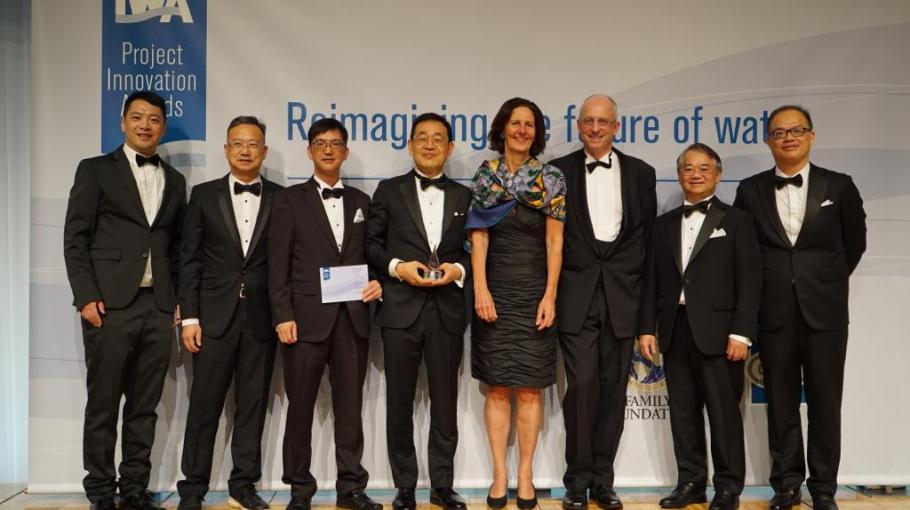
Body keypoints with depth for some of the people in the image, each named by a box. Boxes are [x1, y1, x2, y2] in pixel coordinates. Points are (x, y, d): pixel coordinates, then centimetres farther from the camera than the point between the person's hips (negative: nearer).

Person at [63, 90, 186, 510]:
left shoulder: (175, 181, 16)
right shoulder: (96, 170, 5)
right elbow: (75, 238, -1)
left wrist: (180, 299, 7)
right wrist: (86, 297, -10)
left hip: (159, 306, 4)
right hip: (111, 304, -3)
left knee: (145, 406, 7)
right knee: (103, 403, 2)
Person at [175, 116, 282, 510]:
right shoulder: (204, 194, 5)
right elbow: (190, 260, 2)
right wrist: (190, 317, -4)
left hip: (261, 318, 1)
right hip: (215, 315, -1)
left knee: (253, 404, 7)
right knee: (205, 404, 2)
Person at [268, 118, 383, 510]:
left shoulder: (360, 201, 15)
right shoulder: (290, 199, 5)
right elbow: (278, 264, -1)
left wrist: (376, 283, -4)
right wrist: (283, 315, -9)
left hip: (353, 318, 3)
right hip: (307, 318, -3)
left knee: (350, 406, 7)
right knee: (301, 406, 4)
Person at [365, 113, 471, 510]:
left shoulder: (464, 196, 12)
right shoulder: (389, 191, 7)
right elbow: (370, 244, 4)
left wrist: (459, 269, -9)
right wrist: (397, 266, -12)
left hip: (447, 310, 1)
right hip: (401, 309, -1)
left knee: (445, 402, 7)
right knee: (400, 402, 6)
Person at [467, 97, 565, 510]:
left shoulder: (551, 179, 3)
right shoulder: (485, 176, 5)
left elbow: (554, 242, 0)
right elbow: (479, 237, 1)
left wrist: (550, 296, -7)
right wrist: (480, 290, -8)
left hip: (534, 292, 0)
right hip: (496, 290, 1)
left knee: (529, 387, 2)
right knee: (497, 386, 3)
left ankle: (525, 475, 10)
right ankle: (499, 475, 10)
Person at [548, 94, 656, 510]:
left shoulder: (640, 173, 10)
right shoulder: (559, 171, 5)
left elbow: (648, 235, 10)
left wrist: (637, 279, 3)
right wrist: (554, 289, -1)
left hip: (622, 296, 2)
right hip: (577, 295, -2)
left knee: (613, 387, 5)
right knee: (582, 384, -8)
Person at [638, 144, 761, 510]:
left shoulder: (736, 221, 4)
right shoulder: (664, 225, 15)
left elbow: (749, 280, -3)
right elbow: (652, 281, 13)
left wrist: (741, 332, -12)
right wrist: (647, 328, 4)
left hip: (718, 331, -4)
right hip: (675, 330, 4)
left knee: (723, 412, 1)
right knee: (683, 411, 8)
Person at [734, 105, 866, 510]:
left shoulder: (839, 186, 2)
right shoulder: (750, 190, 4)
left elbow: (854, 242, 11)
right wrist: (767, 284, 8)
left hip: (825, 311, -1)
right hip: (775, 313, 1)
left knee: (825, 405, 6)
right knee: (780, 406, 8)